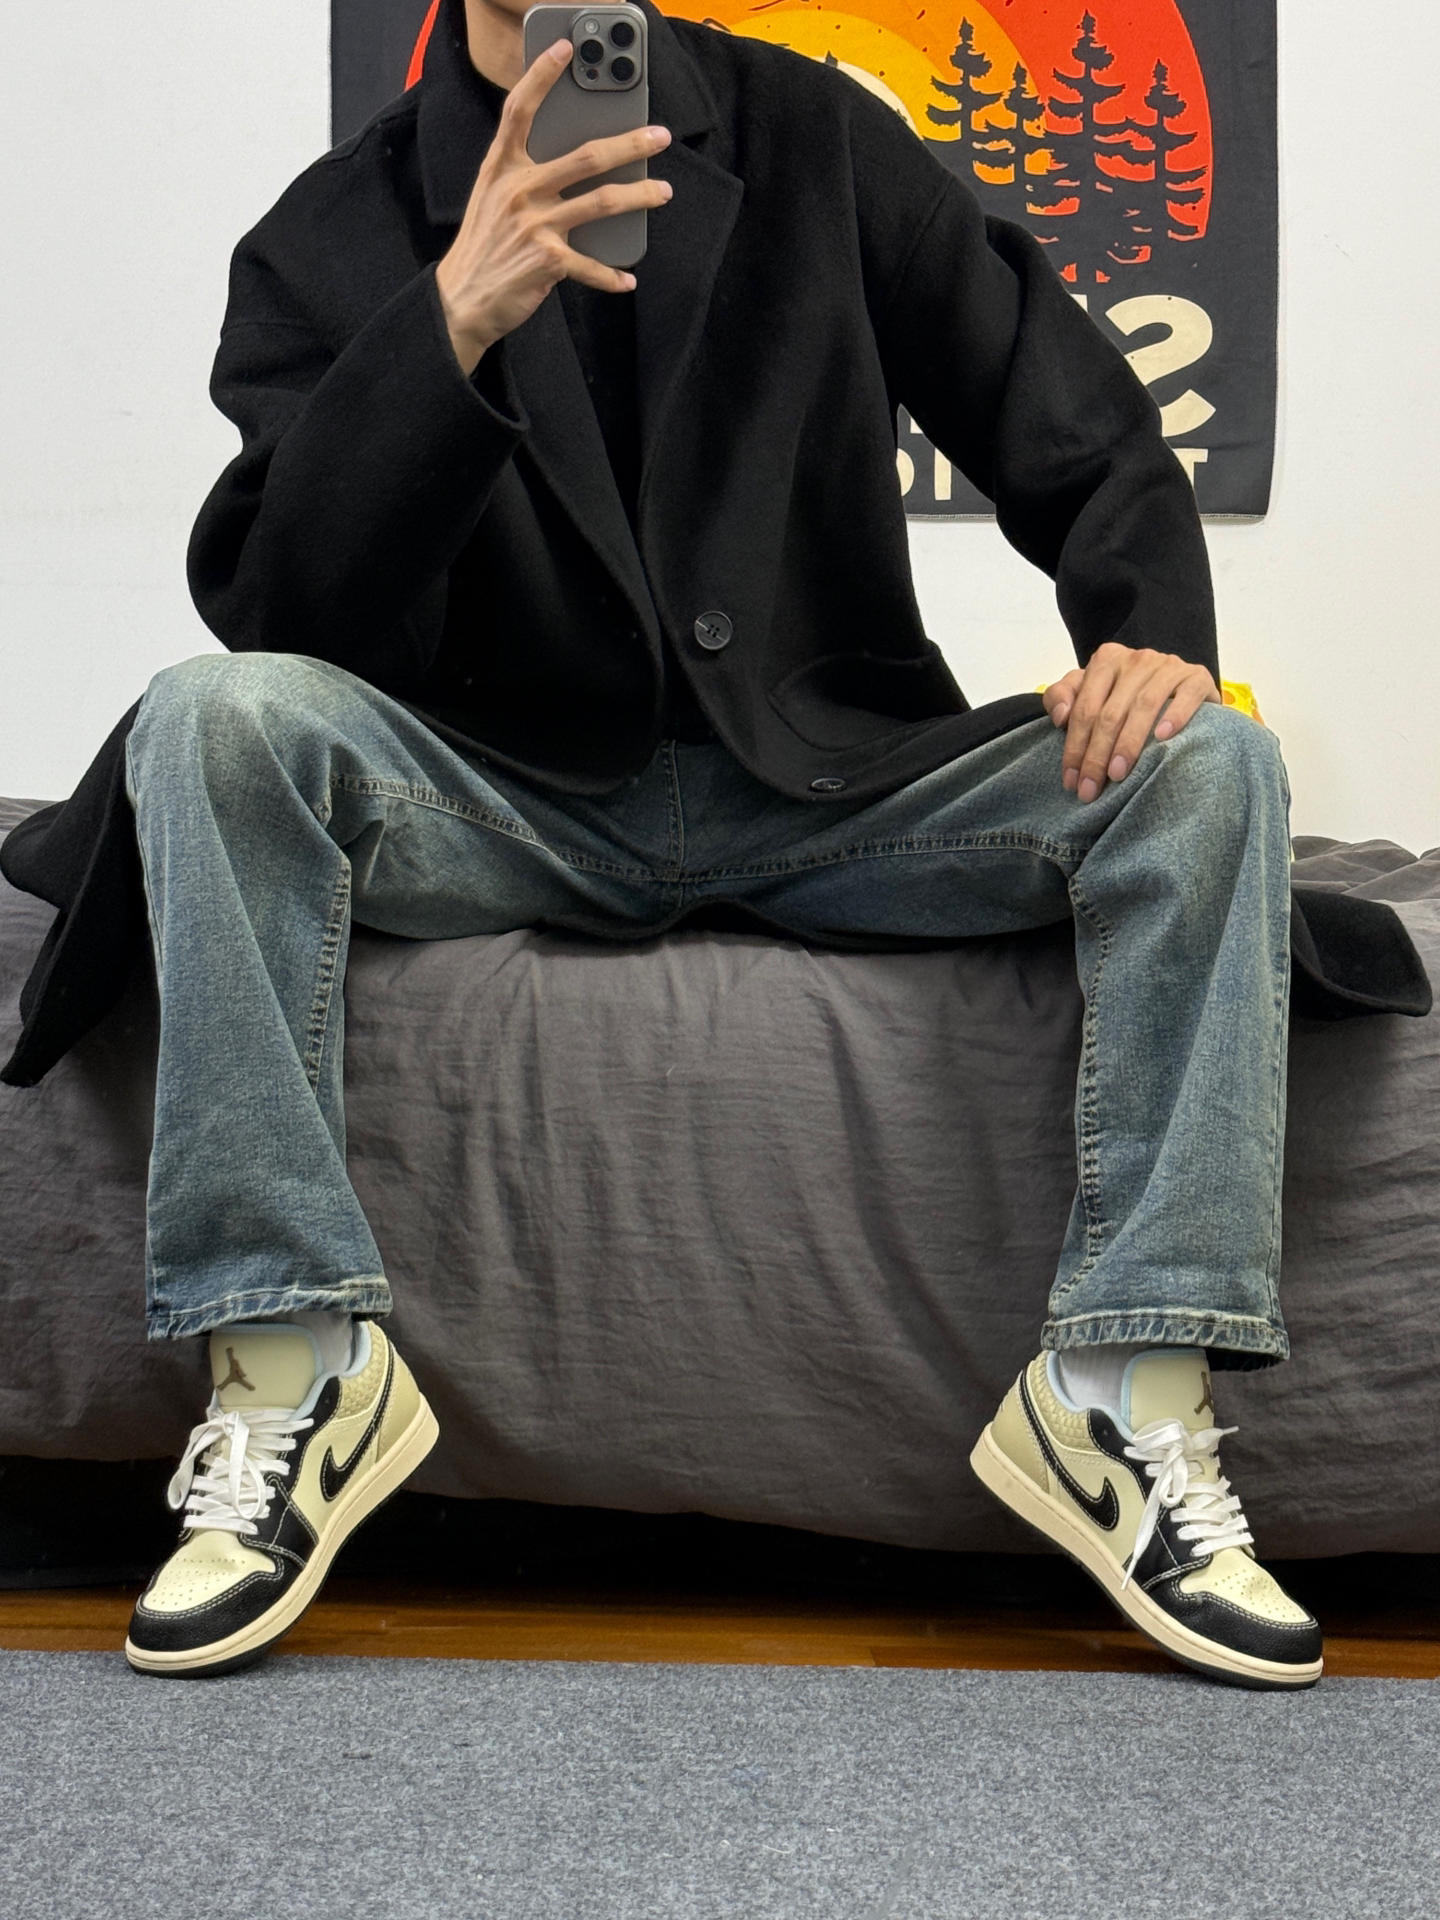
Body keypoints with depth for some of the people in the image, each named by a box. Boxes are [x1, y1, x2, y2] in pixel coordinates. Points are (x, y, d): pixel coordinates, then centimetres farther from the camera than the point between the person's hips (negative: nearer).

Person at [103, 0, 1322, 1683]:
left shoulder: (817, 140, 8)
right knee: (215, 717, -27)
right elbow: (278, 619, -13)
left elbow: (1088, 445, 7)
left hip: (831, 783, 2)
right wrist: (456, 317, -27)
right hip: (515, 804, -1)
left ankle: (1130, 1400, -24)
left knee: (1208, 764, -20)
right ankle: (290, 1370, -26)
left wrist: (1150, 631, -16)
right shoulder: (336, 236, 2)